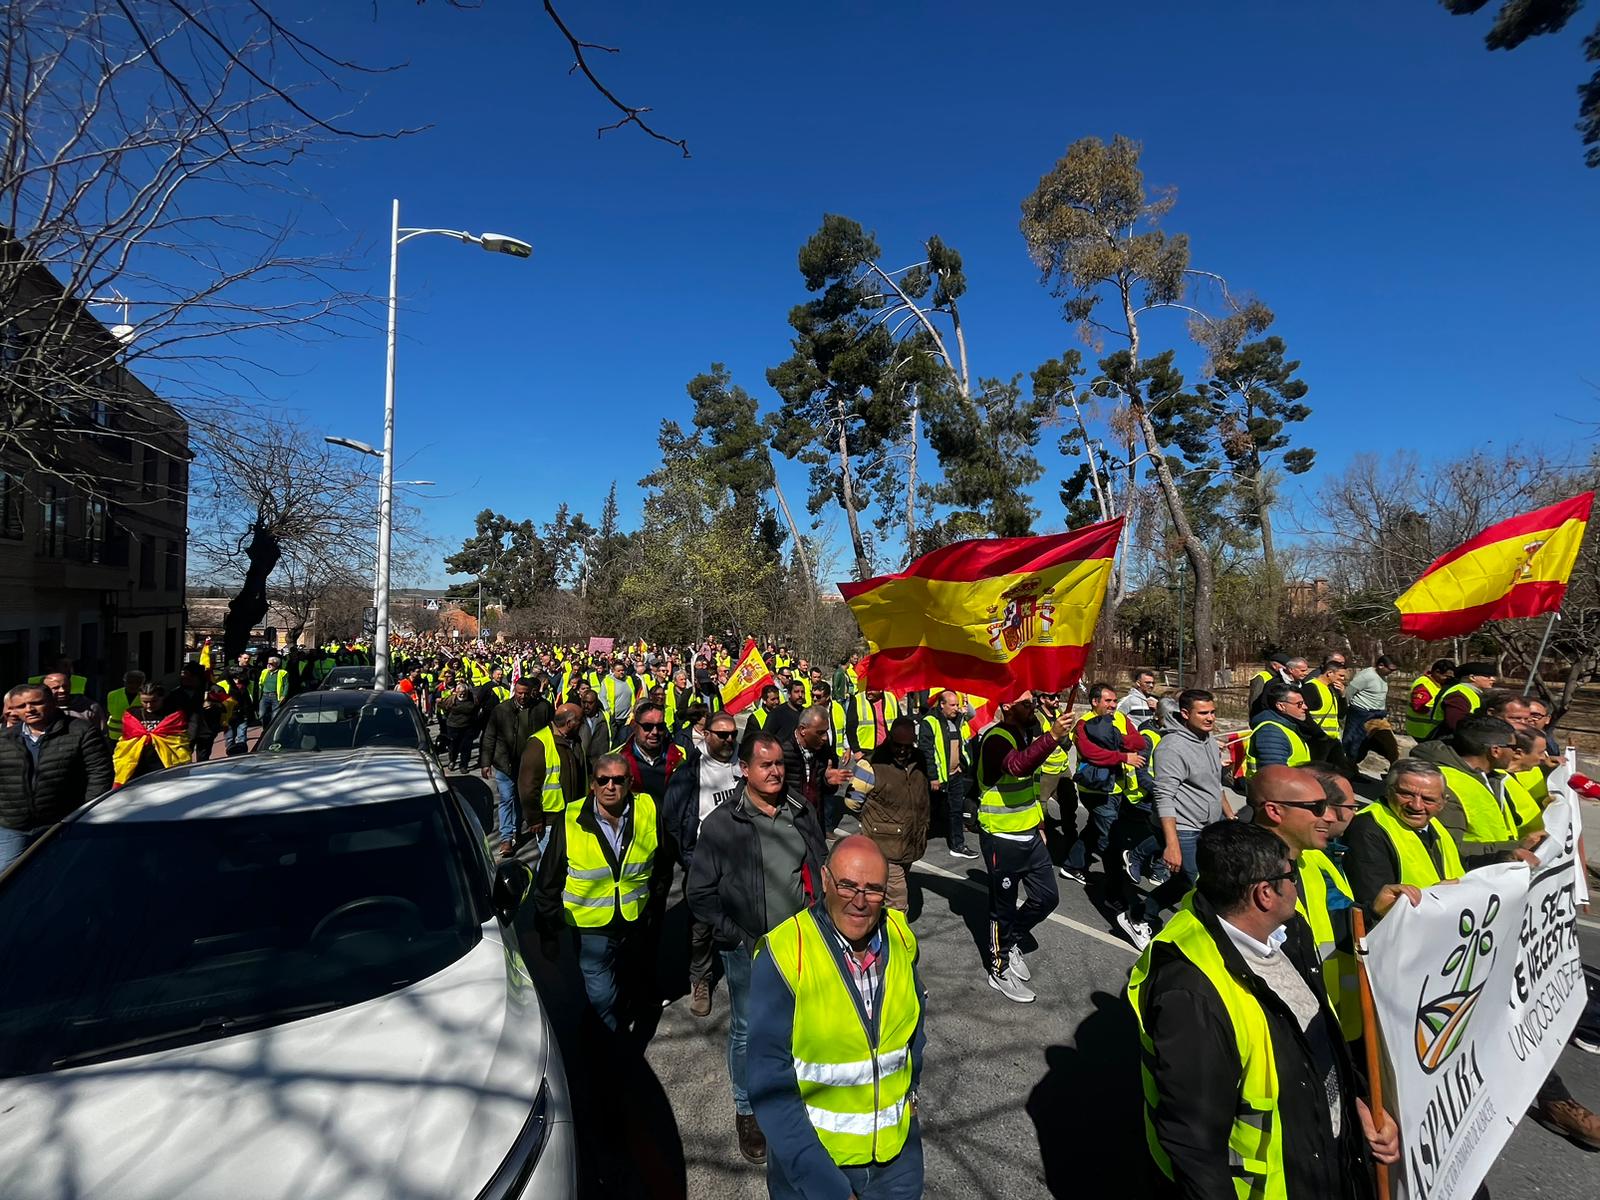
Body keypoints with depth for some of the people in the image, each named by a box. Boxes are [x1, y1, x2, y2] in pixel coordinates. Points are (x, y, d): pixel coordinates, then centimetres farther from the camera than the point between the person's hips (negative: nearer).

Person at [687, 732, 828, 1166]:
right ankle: (747, 1111, 35)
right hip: (748, 950, -3)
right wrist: (736, 937, -12)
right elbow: (701, 893, -8)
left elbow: (821, 869, 11)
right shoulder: (722, 823, -12)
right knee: (747, 1032, 12)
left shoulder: (801, 813, -1)